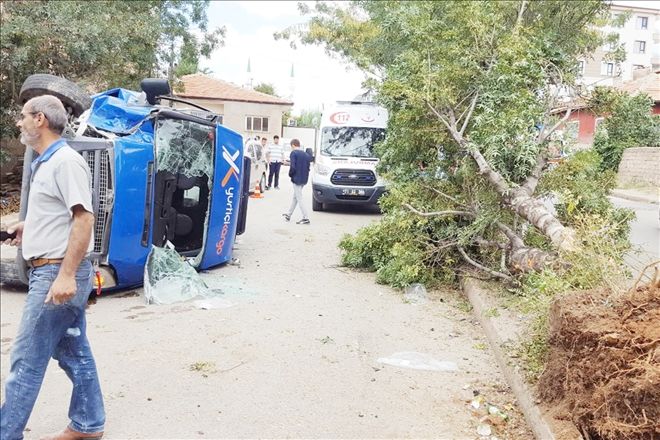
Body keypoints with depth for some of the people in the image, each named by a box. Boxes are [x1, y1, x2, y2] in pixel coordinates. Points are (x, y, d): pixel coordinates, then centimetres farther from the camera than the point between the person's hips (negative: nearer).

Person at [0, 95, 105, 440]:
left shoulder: (65, 161, -14)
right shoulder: (45, 163, 16)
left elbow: (84, 218, -22)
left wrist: (66, 275, -27)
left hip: (57, 273, -10)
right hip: (52, 272, 10)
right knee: (74, 353, 14)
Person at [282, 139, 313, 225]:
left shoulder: (294, 153, -11)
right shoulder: (305, 154, 10)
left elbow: (293, 167, -20)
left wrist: (290, 174, -2)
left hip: (296, 179, -8)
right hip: (304, 179, 8)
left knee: (299, 198, -3)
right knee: (295, 197, 19)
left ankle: (306, 218, -8)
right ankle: (288, 215, 32)